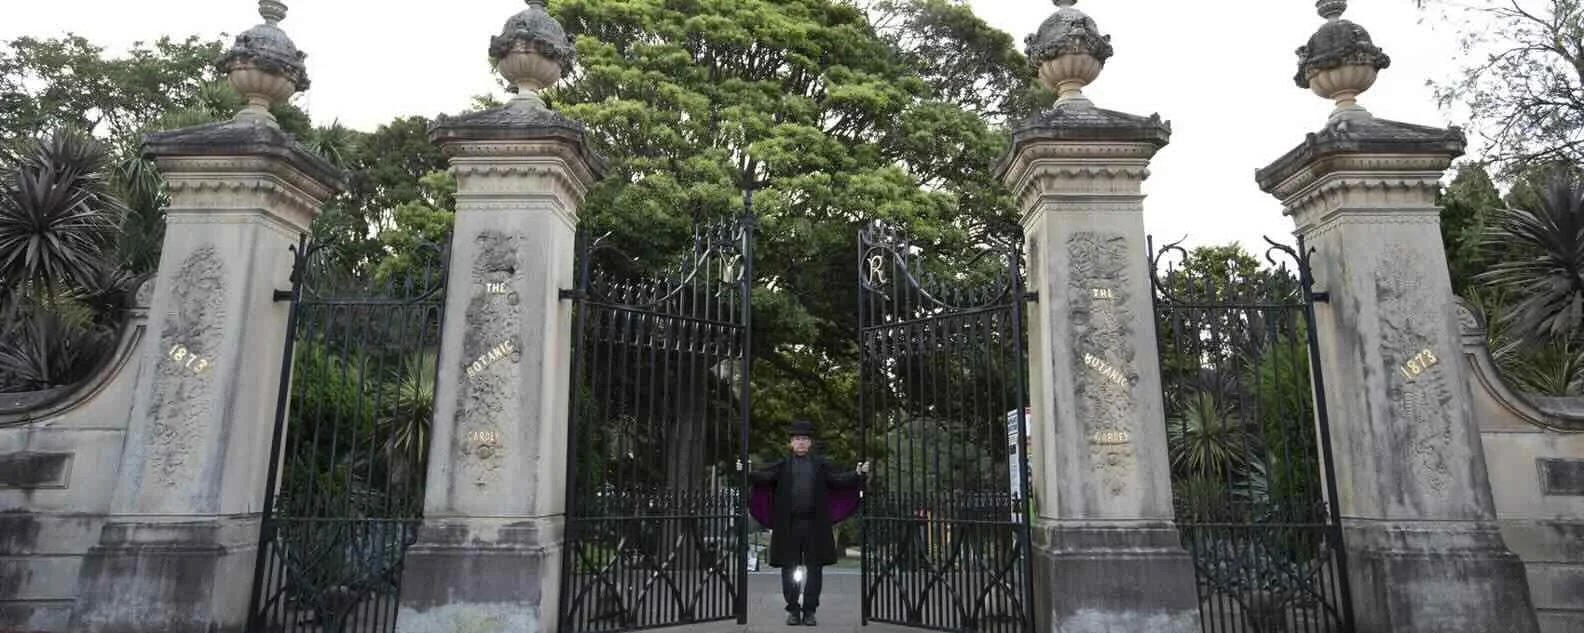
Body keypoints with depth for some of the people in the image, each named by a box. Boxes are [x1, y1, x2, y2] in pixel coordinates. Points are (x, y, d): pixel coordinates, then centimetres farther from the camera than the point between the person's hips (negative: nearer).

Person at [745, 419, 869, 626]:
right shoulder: (782, 465, 10)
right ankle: (793, 610, 17)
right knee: (789, 569, 5)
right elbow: (764, 477, -4)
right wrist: (747, 472, -22)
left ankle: (810, 611, 13)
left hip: (814, 524, 0)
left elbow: (839, 480, 1)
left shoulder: (820, 464, 10)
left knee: (814, 569, 3)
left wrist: (858, 474, -14)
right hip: (788, 525, 0)